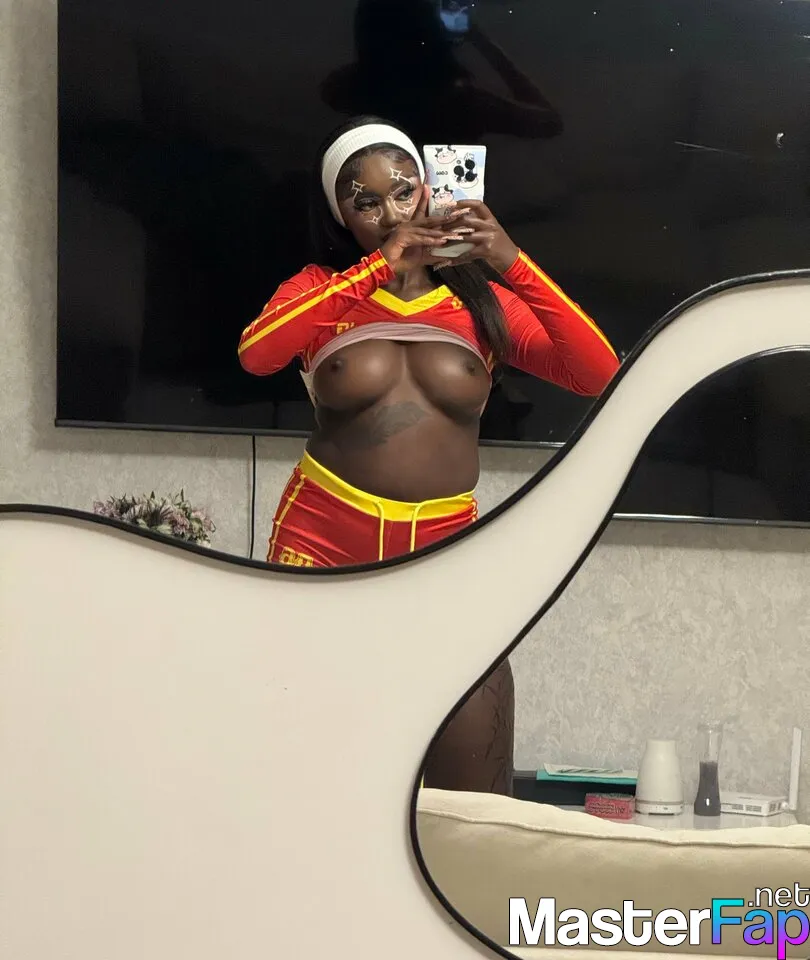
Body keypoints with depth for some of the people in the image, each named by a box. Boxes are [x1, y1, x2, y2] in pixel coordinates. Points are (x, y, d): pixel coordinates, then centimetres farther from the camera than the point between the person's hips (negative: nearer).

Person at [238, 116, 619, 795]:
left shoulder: (481, 299, 9)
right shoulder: (323, 288, 6)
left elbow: (596, 374, -4)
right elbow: (256, 353, -16)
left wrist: (513, 265, -13)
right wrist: (377, 267, -16)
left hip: (444, 547, 1)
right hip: (324, 541, -1)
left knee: (477, 794, -7)